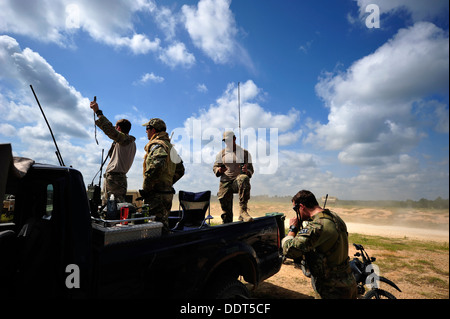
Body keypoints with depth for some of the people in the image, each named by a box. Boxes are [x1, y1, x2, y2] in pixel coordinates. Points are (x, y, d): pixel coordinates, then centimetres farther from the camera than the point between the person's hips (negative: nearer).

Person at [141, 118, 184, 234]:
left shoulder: (157, 145, -10)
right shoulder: (169, 145, 19)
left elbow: (157, 166, -30)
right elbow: (180, 170, 23)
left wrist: (146, 188, -20)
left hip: (157, 194, -10)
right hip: (167, 192, 10)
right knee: (163, 226, 18)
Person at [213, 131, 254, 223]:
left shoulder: (245, 153, 10)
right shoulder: (221, 153, 16)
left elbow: (251, 170, 10)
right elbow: (215, 167, 18)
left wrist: (247, 171, -14)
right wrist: (219, 170, -6)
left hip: (238, 182, -2)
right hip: (225, 183, 2)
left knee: (243, 178, -38)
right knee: (226, 212, -2)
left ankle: (243, 210, -37)